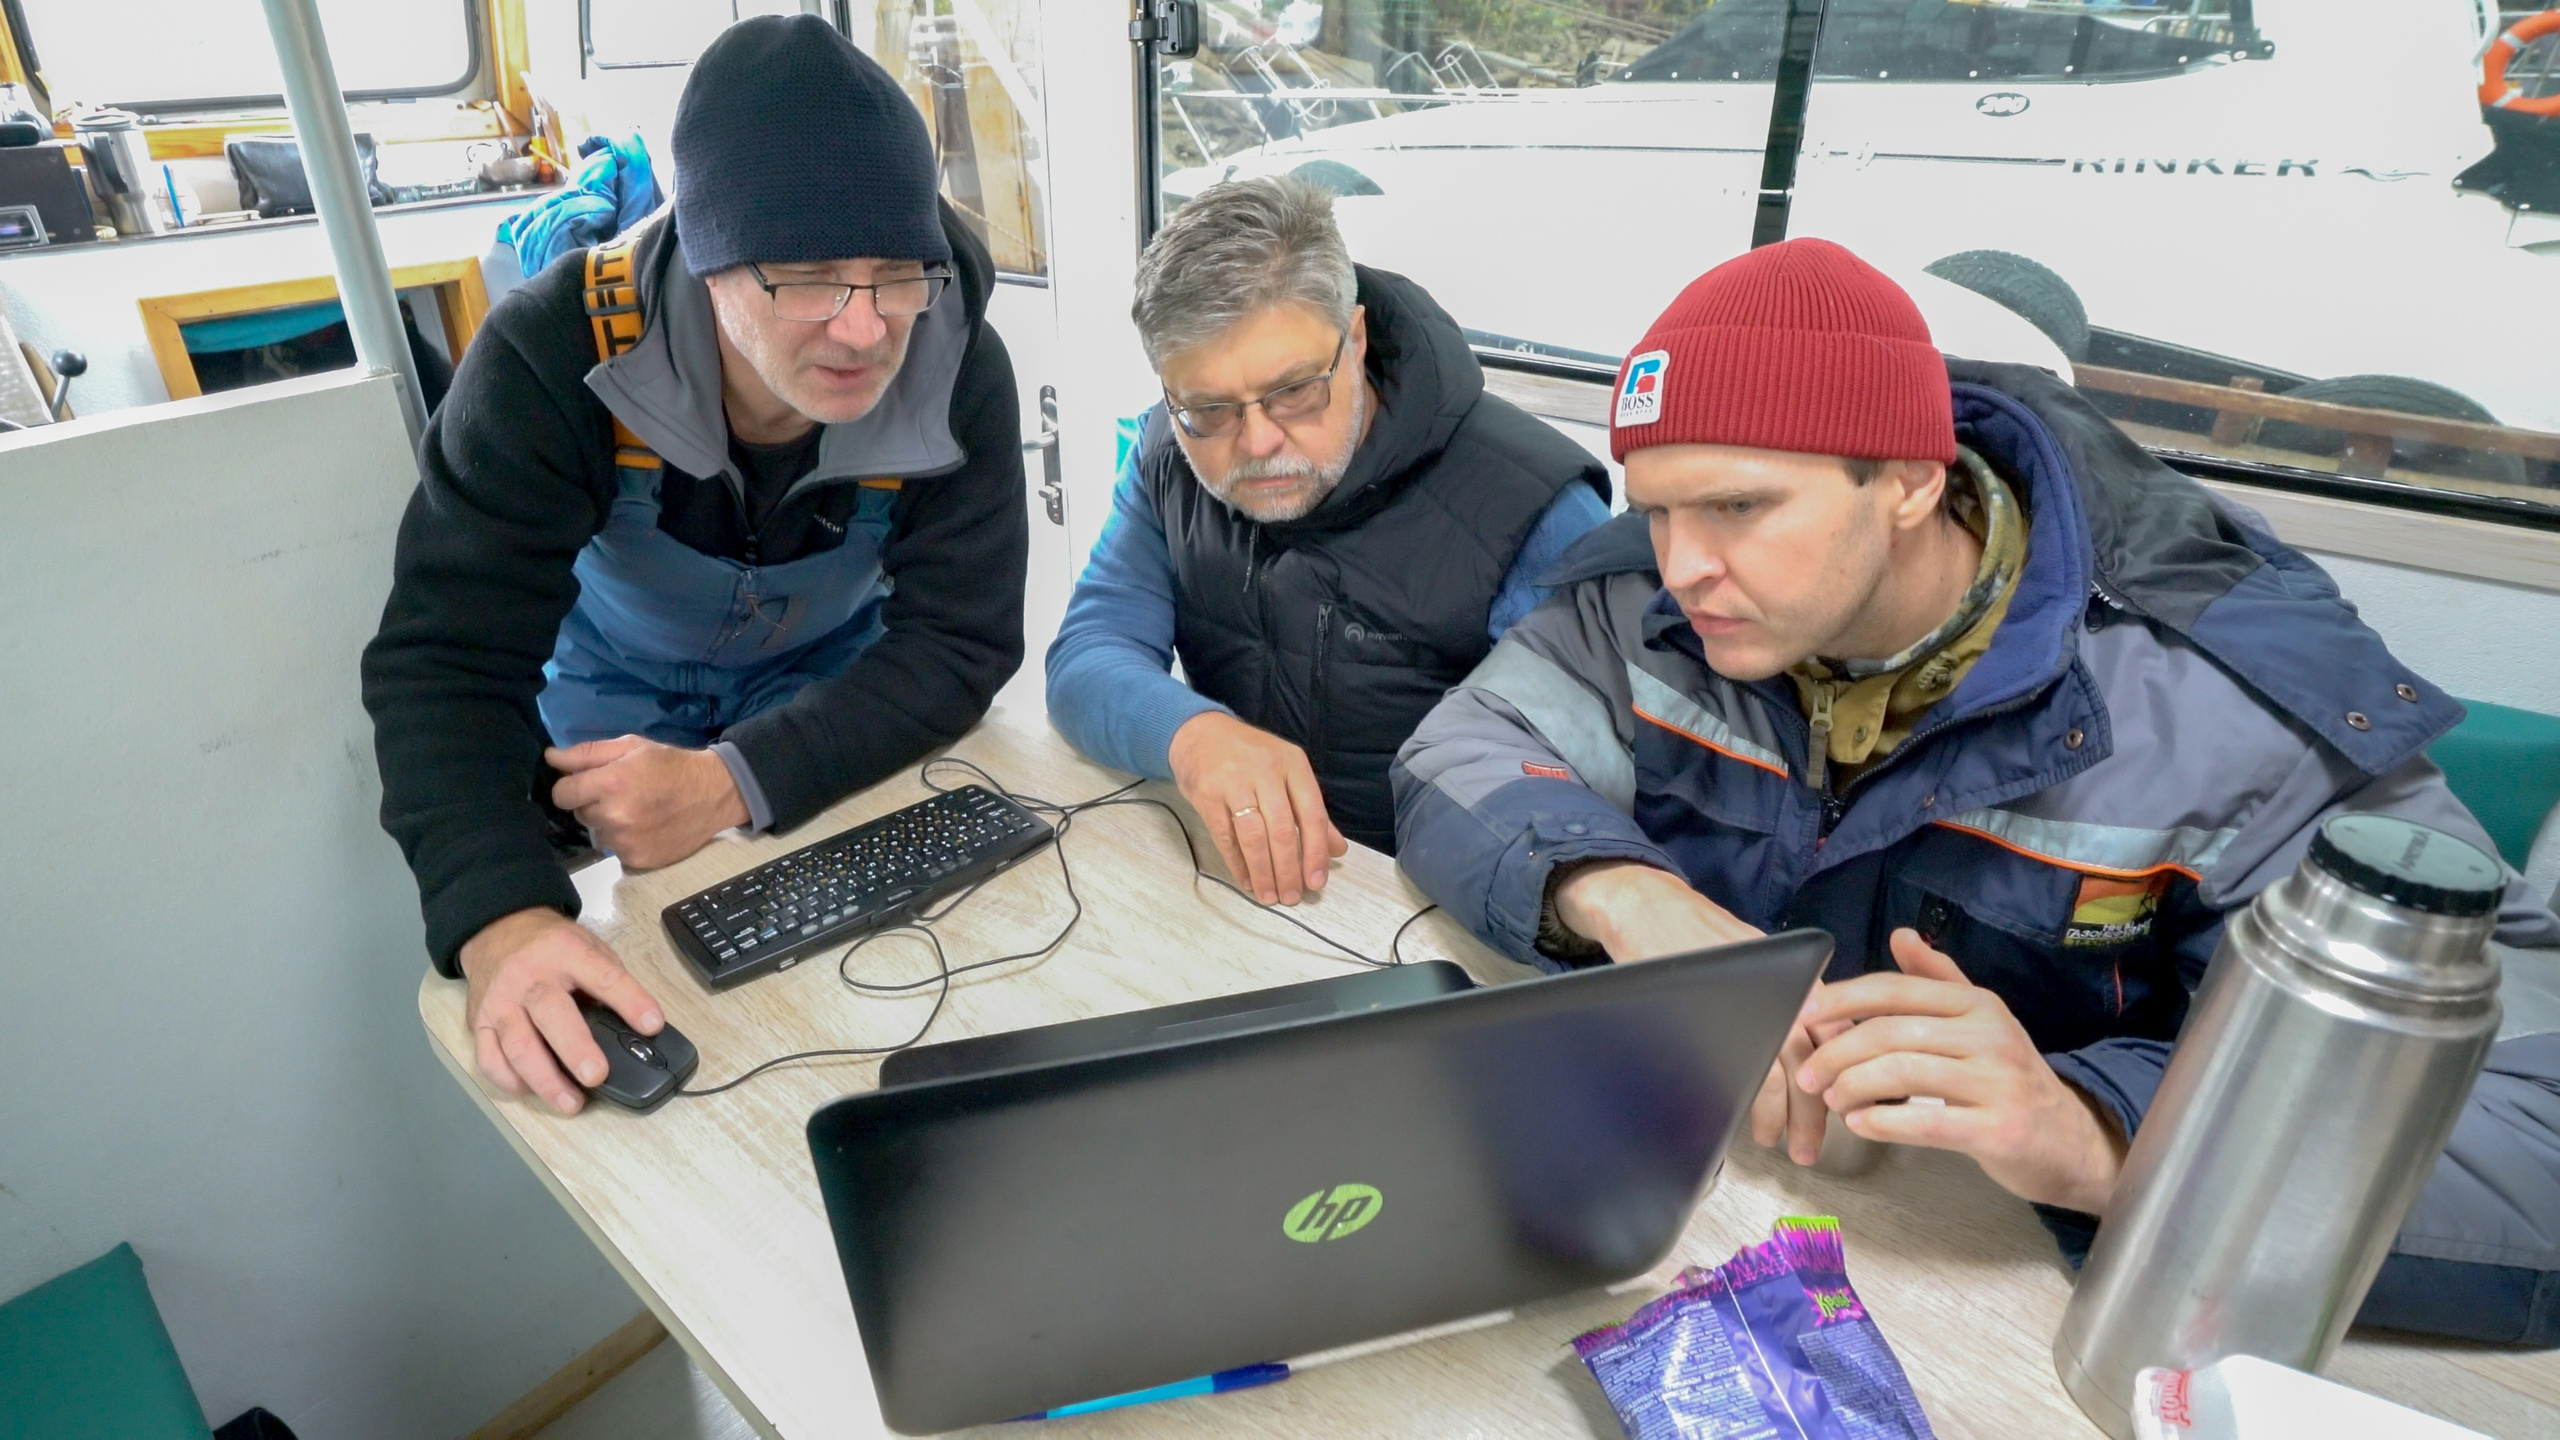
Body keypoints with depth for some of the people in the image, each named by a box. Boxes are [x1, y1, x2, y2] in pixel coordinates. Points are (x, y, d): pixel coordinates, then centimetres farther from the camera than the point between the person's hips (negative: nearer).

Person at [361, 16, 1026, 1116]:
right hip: (610, 694, -1)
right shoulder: (555, 356, -32)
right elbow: (447, 658, -32)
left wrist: (736, 782, -41)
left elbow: (963, 636, -27)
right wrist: (504, 920, -51)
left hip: (830, 690, 1)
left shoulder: (958, 371, -29)